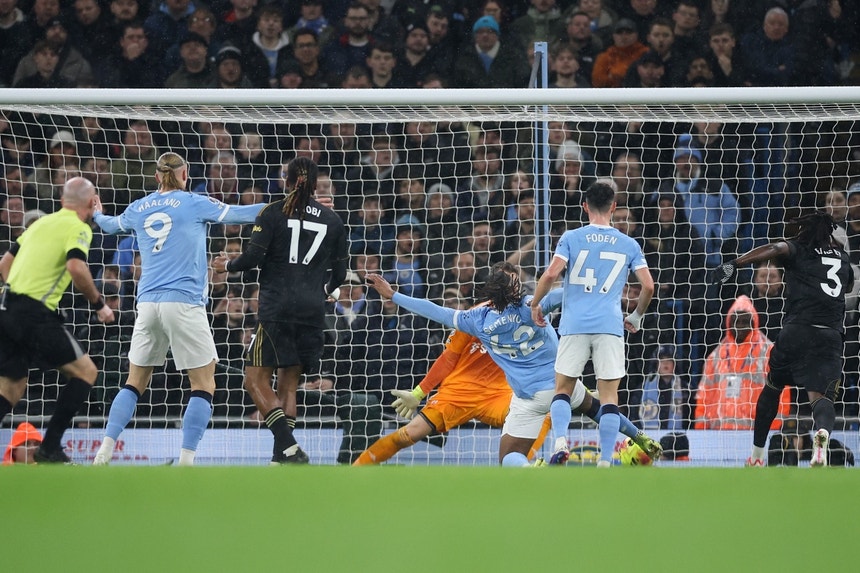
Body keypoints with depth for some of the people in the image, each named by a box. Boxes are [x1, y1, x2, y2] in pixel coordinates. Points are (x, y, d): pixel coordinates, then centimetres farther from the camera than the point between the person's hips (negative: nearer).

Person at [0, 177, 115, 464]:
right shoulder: (79, 228, -3)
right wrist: (99, 303, -9)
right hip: (35, 314, -8)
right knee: (85, 371, 2)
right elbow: (76, 267, -21)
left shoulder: (42, 222, 21)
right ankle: (50, 448, -6)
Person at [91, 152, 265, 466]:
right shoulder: (194, 204, 0)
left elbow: (111, 225, 33)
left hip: (148, 303, 4)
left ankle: (105, 451, 2)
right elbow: (240, 214, 3)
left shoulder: (138, 209, 13)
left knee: (135, 381, 14)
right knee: (204, 384, 1)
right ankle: (186, 460, -10)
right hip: (184, 302, -4)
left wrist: (97, 215, 56)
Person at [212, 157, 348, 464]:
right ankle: (281, 457, 3)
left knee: (256, 379, -3)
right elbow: (339, 273, 14)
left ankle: (289, 448, -19)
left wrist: (227, 265, 13)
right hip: (313, 311, 5)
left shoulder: (273, 212, -1)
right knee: (288, 384, 11)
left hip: (277, 308, -5)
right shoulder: (332, 220, 10)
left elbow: (254, 256, -8)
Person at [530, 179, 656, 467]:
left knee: (563, 390, 10)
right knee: (609, 395, 3)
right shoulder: (628, 245, 8)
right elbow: (648, 286, 5)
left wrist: (535, 304, 6)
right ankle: (605, 461, -3)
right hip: (610, 326, 1)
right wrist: (636, 317, 21)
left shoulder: (571, 238, 3)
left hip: (574, 325, 0)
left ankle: (560, 440, -14)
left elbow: (551, 274, -9)